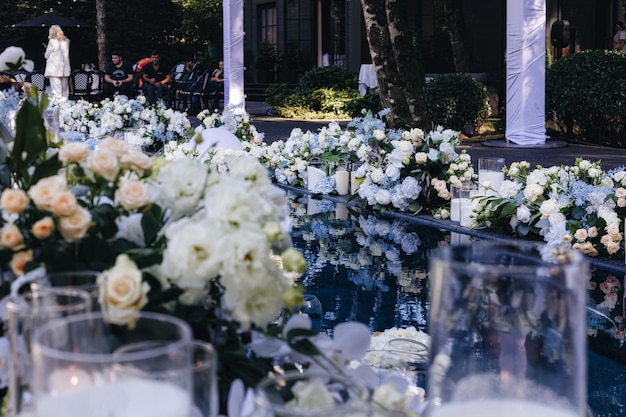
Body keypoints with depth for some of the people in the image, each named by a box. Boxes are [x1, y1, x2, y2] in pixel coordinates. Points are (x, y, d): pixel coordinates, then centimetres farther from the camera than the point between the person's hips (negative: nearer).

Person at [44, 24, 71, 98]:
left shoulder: (52, 42, -9)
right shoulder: (67, 41, 5)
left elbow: (46, 55, -1)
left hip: (54, 70, -5)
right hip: (65, 69, 5)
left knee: (56, 91, -6)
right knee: (65, 90, 9)